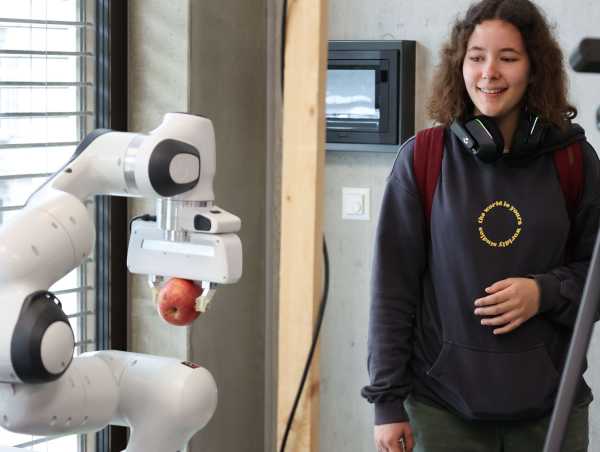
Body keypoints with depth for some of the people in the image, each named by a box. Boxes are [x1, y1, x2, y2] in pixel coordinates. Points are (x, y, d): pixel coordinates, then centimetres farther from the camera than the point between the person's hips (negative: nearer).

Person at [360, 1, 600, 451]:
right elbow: (393, 285, -1)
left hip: (550, 404, 1)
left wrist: (546, 292, -12)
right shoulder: (422, 159, -3)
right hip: (444, 406, -1)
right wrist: (388, 400, -3)